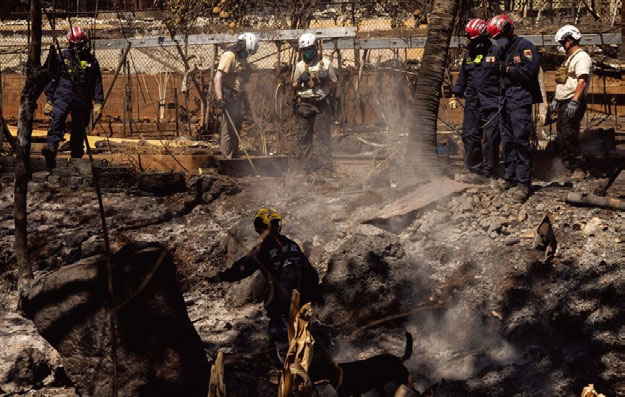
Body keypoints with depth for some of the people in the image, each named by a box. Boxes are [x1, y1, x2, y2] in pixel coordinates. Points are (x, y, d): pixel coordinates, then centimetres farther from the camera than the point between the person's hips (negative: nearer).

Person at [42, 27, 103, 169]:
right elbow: (53, 79, 8)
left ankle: (77, 157, 19)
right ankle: (52, 147, -45)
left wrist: (98, 103, 5)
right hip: (63, 97, -2)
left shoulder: (91, 61, 10)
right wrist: (49, 100, 4)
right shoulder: (62, 57, 6)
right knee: (57, 118, -28)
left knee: (79, 129, 7)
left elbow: (97, 84, 13)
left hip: (82, 101, 2)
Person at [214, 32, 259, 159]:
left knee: (236, 129, 14)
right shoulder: (229, 56, -13)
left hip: (237, 99, 10)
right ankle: (226, 159, -7)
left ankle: (234, 158, 21)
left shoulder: (242, 59, 17)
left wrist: (245, 100, 27)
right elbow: (217, 78, -24)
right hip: (229, 99, -10)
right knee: (229, 130, -9)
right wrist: (219, 98, -33)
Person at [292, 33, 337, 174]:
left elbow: (334, 83, 11)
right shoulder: (299, 65, 14)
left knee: (322, 135, -6)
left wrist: (327, 78, -10)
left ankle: (326, 166, -5)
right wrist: (300, 80, -4)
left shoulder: (325, 63, 7)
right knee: (304, 136, 0)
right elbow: (294, 87, 18)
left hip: (322, 104, -2)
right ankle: (307, 166, 6)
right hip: (304, 103, 2)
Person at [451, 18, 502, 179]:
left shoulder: (496, 52, -2)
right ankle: (474, 167, 12)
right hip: (472, 103, 5)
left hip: (491, 103, -5)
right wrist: (455, 94, 17)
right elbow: (462, 76, 25)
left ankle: (489, 170, 3)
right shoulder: (469, 54, 16)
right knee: (469, 136, 2)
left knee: (491, 137, -5)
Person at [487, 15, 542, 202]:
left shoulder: (524, 46, -5)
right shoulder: (505, 51, 22)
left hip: (520, 101, -9)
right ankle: (511, 179, 14)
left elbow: (529, 71, -17)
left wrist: (508, 70, -8)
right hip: (506, 101, 9)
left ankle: (523, 184, -14)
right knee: (507, 141, 8)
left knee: (521, 141, -13)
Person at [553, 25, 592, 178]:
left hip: (573, 104, -10)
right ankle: (567, 165, 17)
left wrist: (574, 101, -28)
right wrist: (556, 99, 25)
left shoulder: (582, 57, -11)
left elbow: (582, 81, -22)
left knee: (569, 136, -15)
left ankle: (577, 169, -12)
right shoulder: (570, 58, 21)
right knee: (562, 137, 11)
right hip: (563, 103, 10)